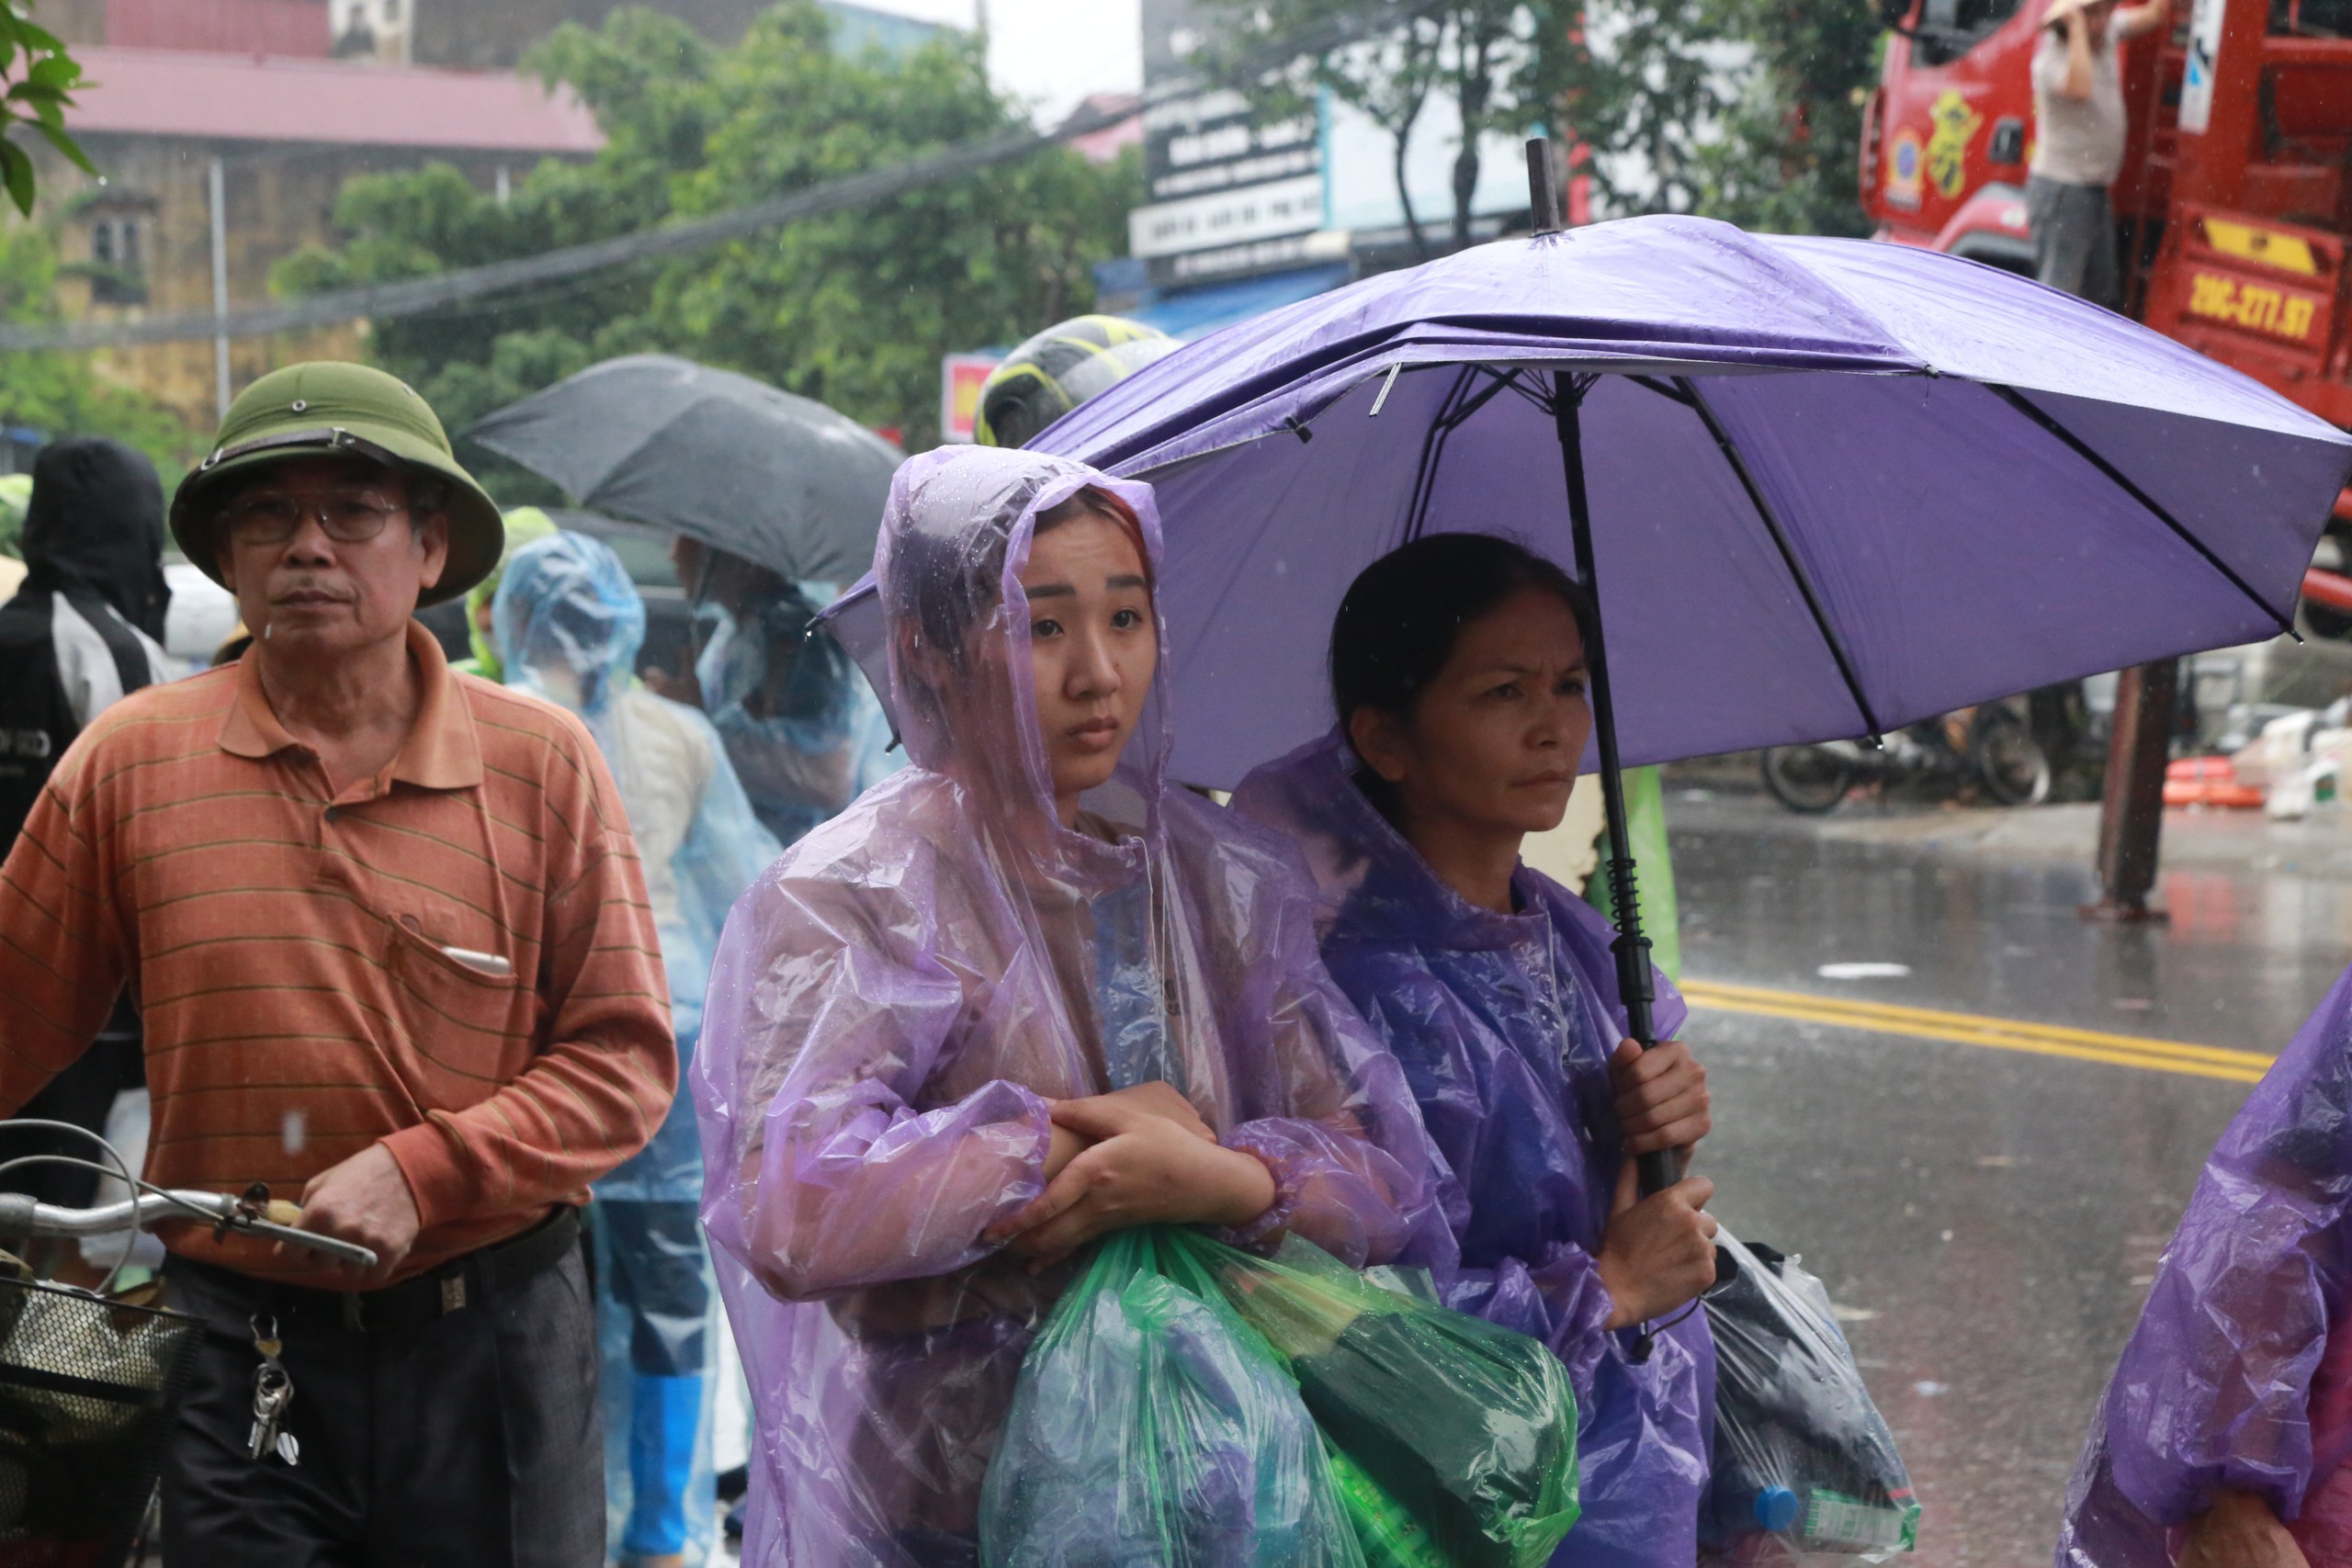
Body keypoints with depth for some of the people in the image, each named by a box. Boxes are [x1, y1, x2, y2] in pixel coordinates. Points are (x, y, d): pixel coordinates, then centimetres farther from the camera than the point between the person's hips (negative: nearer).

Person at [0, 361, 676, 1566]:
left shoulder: (539, 763, -2)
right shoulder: (130, 760, -1)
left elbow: (624, 1059, -3)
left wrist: (422, 1171, -14)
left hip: (491, 1341, 0)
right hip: (233, 1343, 0)